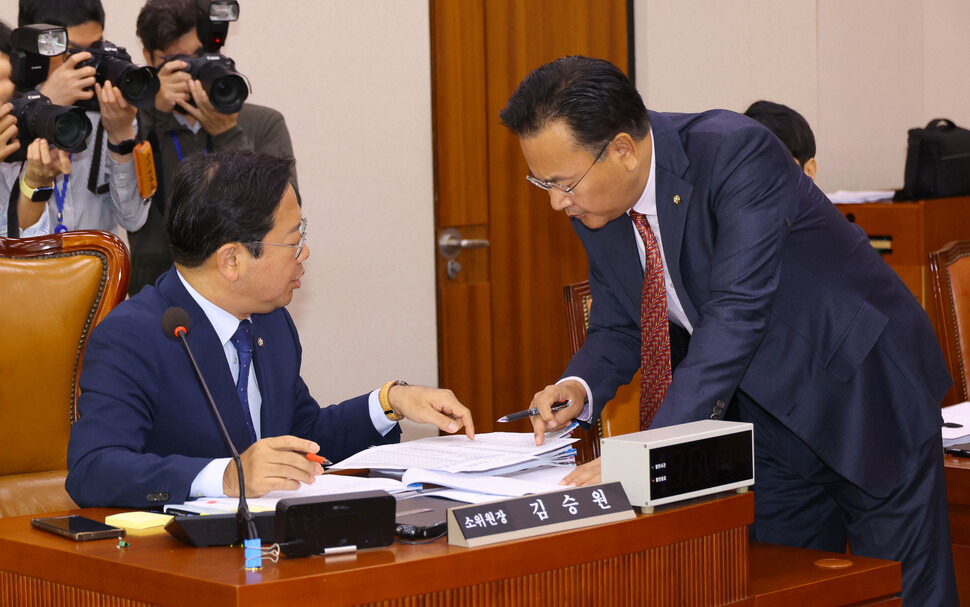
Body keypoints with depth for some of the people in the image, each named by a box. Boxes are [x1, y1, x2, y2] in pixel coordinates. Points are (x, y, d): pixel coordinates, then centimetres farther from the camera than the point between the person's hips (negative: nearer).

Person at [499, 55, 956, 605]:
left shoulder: (738, 154, -29)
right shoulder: (595, 206, -7)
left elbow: (737, 313, -37)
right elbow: (616, 326, 3)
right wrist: (581, 387, -21)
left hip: (862, 389, -6)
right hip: (766, 406, 6)